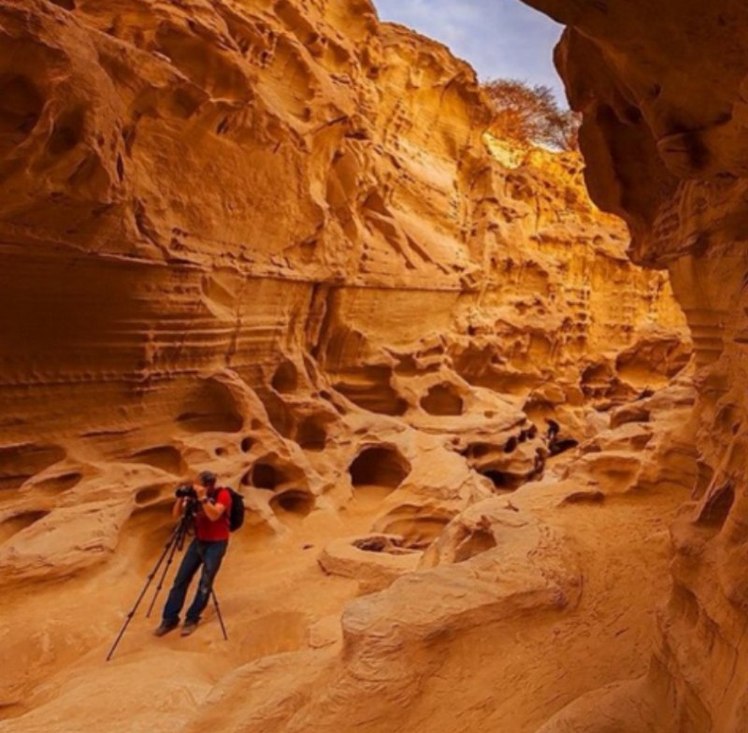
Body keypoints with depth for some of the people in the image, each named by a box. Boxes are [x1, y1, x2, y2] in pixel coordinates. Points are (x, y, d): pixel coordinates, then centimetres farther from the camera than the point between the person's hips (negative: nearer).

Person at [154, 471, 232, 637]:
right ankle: (170, 619, 12)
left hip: (216, 544, -5)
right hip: (198, 541, 6)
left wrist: (203, 497, -33)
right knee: (180, 580, 3)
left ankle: (192, 619, 12)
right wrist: (181, 498, -18)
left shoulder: (222, 494, -15)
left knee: (205, 584, -3)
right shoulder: (195, 495, 1)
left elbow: (214, 515, -30)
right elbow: (176, 514, -1)